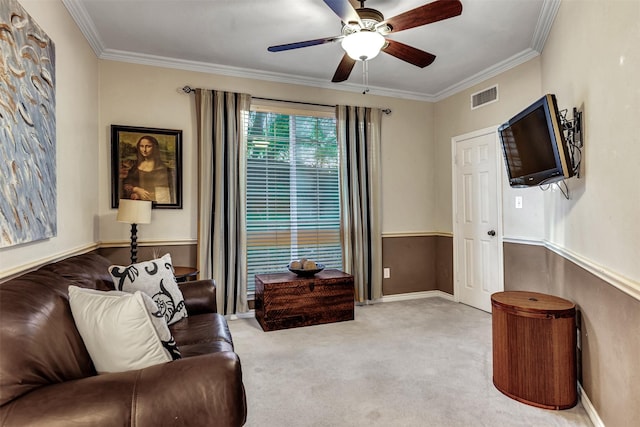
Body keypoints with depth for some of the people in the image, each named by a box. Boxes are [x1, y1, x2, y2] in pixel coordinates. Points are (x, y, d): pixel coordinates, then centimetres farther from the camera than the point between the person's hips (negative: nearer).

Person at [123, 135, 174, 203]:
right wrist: (136, 189, -6)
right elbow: (126, 184, 11)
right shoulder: (135, 166, 11)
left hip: (155, 202, -3)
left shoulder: (161, 167, -1)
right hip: (137, 202, 3)